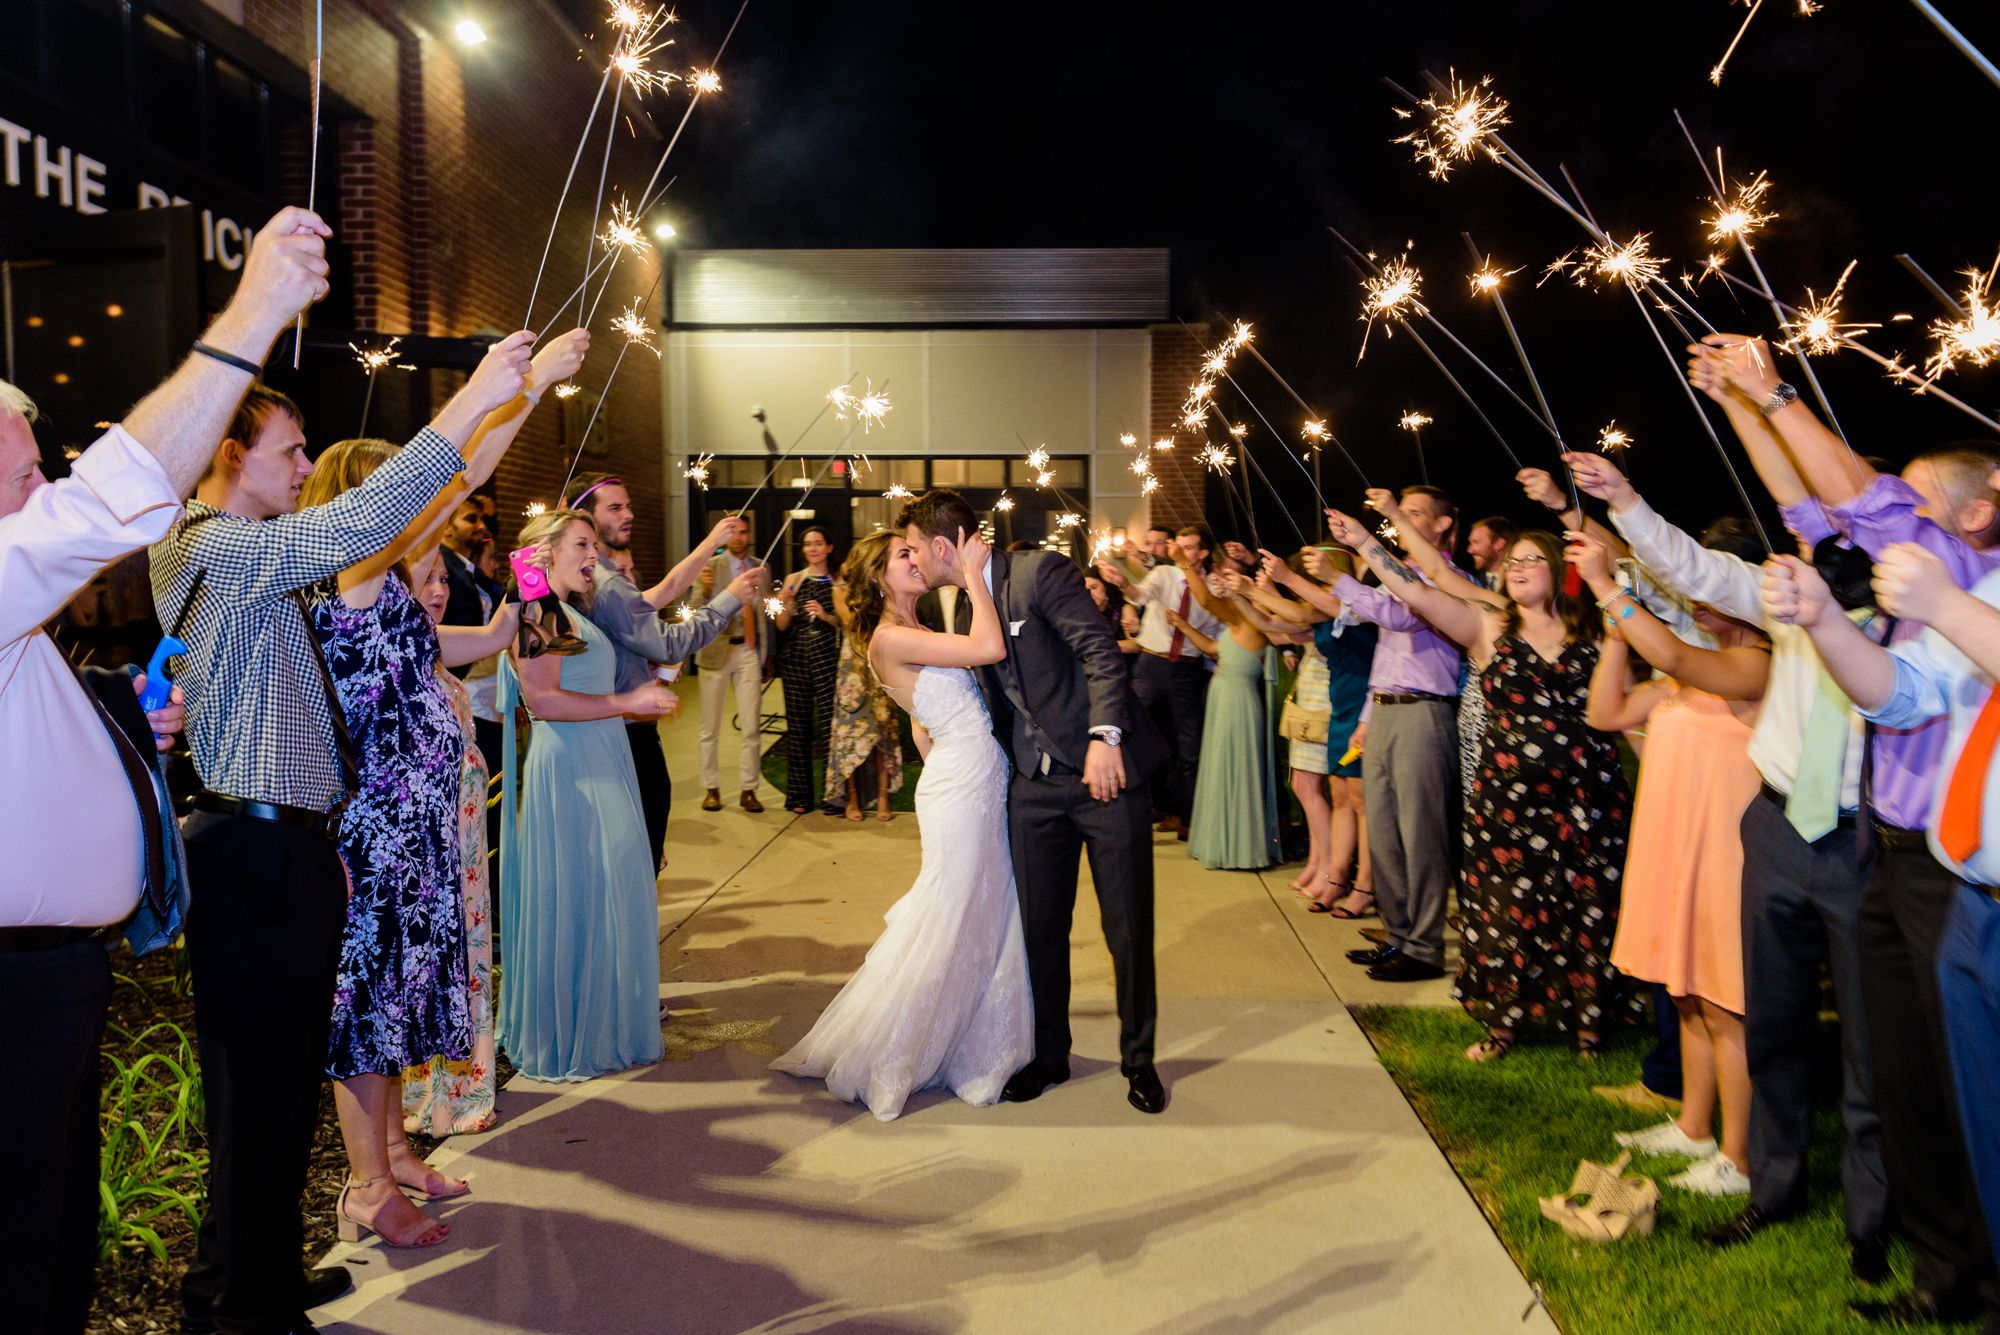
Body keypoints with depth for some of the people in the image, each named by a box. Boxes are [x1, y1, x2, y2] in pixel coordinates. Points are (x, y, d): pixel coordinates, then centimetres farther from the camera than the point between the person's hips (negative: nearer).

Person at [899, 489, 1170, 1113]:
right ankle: (1047, 1055, 29)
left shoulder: (1040, 571, -11)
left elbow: (1100, 650, -20)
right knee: (1039, 928, 11)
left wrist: (1105, 736, -30)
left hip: (1105, 773, -6)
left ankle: (1138, 1059, 21)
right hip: (1035, 787, 7)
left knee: (1129, 928, 3)